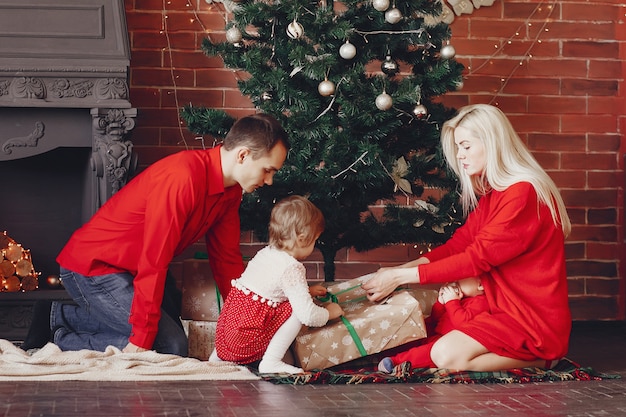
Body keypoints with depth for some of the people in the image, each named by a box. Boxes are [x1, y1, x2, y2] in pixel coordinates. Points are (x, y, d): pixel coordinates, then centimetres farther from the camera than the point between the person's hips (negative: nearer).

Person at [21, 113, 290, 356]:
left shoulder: (230, 189, 0)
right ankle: (62, 341, -5)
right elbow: (154, 263, -29)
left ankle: (59, 316, 15)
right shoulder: (182, 178, -29)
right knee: (171, 346, -17)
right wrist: (141, 340, -27)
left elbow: (226, 257, 10)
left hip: (129, 271, 10)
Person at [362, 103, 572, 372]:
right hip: (502, 305, 10)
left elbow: (477, 258, -22)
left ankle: (539, 359, -6)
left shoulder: (523, 193, -19)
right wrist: (402, 269, -9)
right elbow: (460, 242, 7)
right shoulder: (491, 192, 13)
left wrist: (401, 276, -20)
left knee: (447, 354, -24)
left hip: (536, 319, -10)